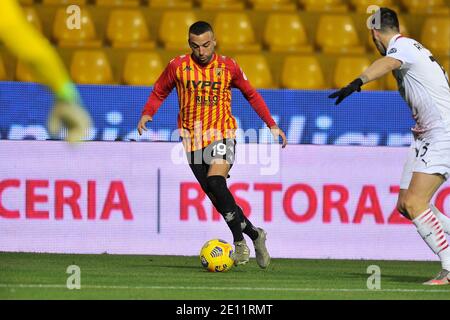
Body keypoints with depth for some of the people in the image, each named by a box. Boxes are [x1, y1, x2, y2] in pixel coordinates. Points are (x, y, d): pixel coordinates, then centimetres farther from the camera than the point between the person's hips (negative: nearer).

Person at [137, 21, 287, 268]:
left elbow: (251, 95, 12)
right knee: (218, 199, 0)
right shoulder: (178, 67, -2)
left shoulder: (228, 66, -1)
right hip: (193, 139, 2)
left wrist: (271, 125, 7)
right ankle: (254, 234, 19)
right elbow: (159, 93, 10)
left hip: (222, 135, -2)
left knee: (215, 182, -26)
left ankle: (239, 240, -15)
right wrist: (147, 113, -10)